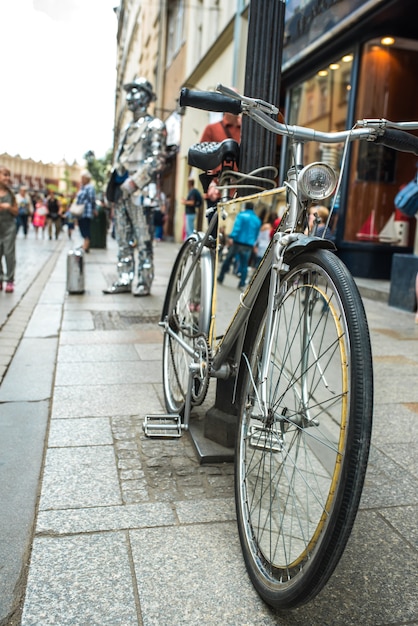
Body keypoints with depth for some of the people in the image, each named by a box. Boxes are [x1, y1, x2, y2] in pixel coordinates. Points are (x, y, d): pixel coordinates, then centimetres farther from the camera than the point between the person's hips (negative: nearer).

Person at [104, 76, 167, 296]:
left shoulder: (154, 126, -1)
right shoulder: (128, 128, 23)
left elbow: (157, 161, -11)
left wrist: (132, 183, -16)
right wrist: (114, 184, 13)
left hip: (140, 190, -8)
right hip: (122, 189, 8)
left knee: (143, 240, -6)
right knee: (123, 239, 8)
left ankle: (144, 282, -1)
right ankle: (124, 280, 14)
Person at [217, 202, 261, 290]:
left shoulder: (241, 215, -1)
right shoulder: (257, 220, 13)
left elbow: (236, 227, -16)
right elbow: (256, 234, 17)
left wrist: (232, 237, -24)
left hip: (238, 242, -3)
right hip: (249, 245, 3)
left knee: (228, 260, 8)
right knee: (244, 265, 7)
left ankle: (220, 278, 12)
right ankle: (242, 284, 3)